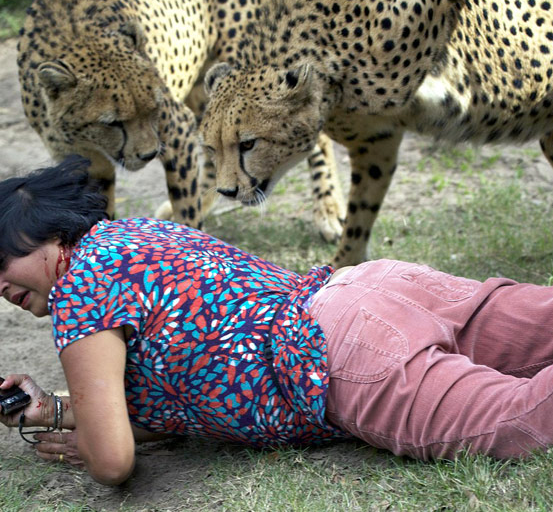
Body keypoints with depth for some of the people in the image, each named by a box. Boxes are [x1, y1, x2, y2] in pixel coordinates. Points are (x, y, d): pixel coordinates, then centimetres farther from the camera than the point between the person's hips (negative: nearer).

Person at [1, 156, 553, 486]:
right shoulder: (125, 232, 24)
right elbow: (169, 402, 28)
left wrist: (82, 447, 14)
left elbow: (113, 462, -9)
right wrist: (51, 410, 24)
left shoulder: (79, 286, -3)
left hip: (342, 354, -9)